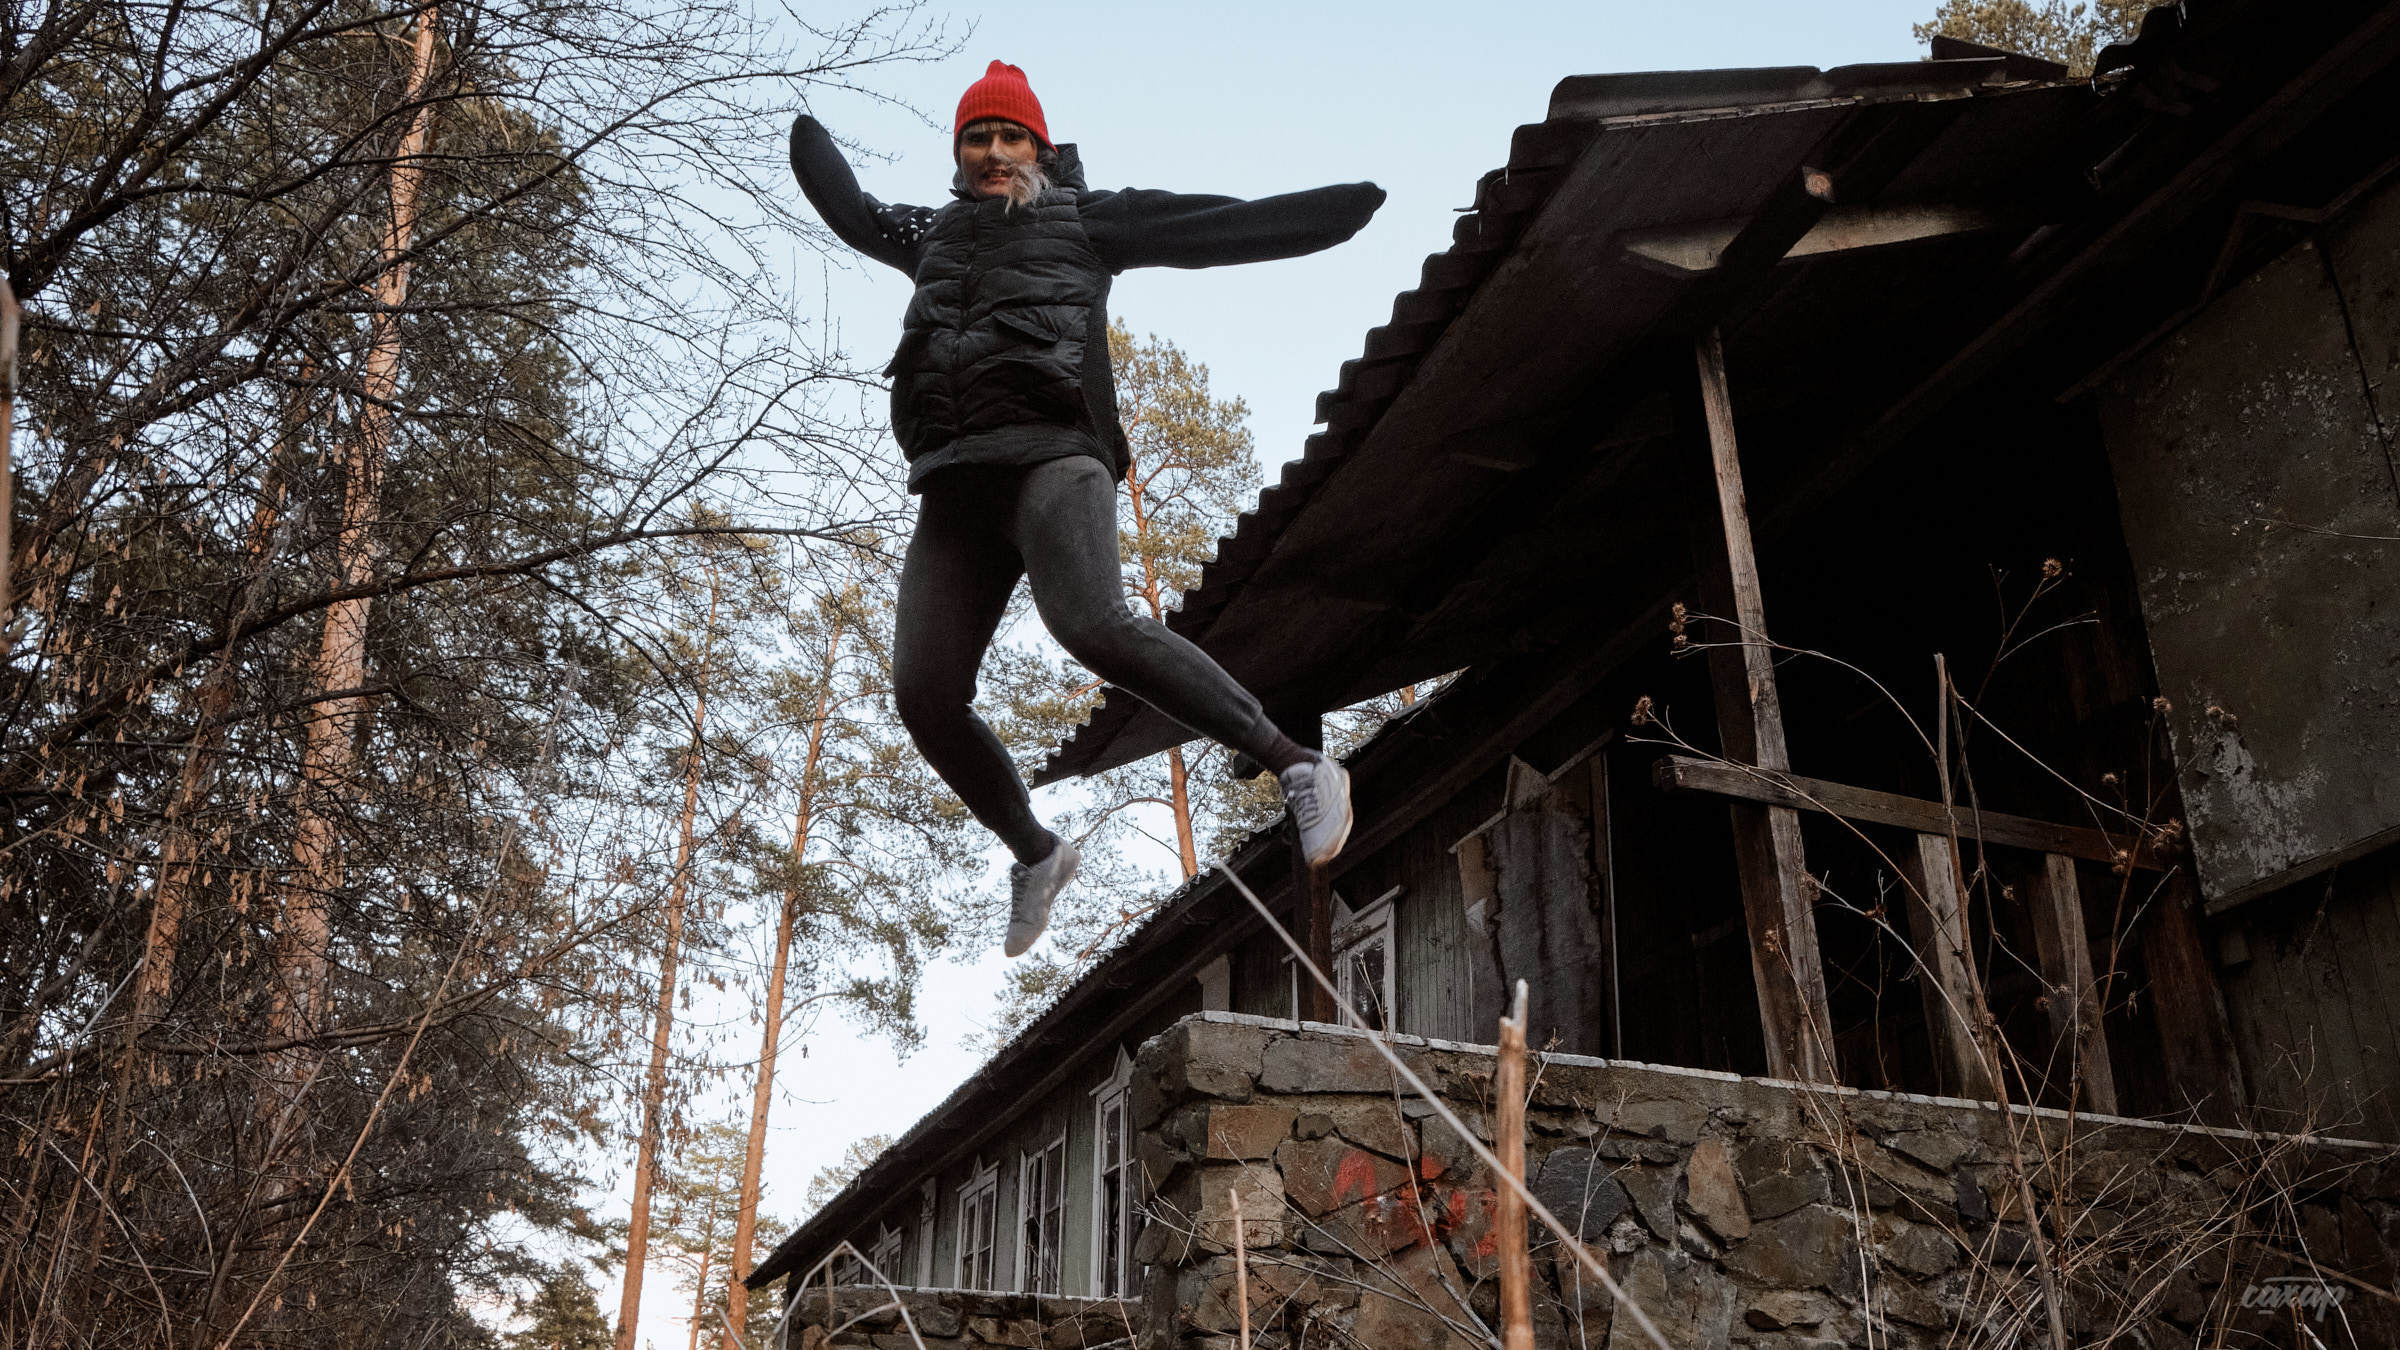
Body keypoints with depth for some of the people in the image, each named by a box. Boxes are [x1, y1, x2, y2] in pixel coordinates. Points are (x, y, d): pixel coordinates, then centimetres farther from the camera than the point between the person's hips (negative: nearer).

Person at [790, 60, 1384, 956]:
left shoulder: (1085, 220, 18)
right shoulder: (933, 235, 31)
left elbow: (1224, 227, 11)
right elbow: (853, 215, 53)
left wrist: (1350, 206, 4)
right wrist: (809, 139, 64)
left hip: (1051, 458, -5)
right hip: (954, 489, 5)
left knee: (1093, 626, -33)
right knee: (925, 698, -6)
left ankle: (1298, 769, -30)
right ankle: (1035, 853, 16)